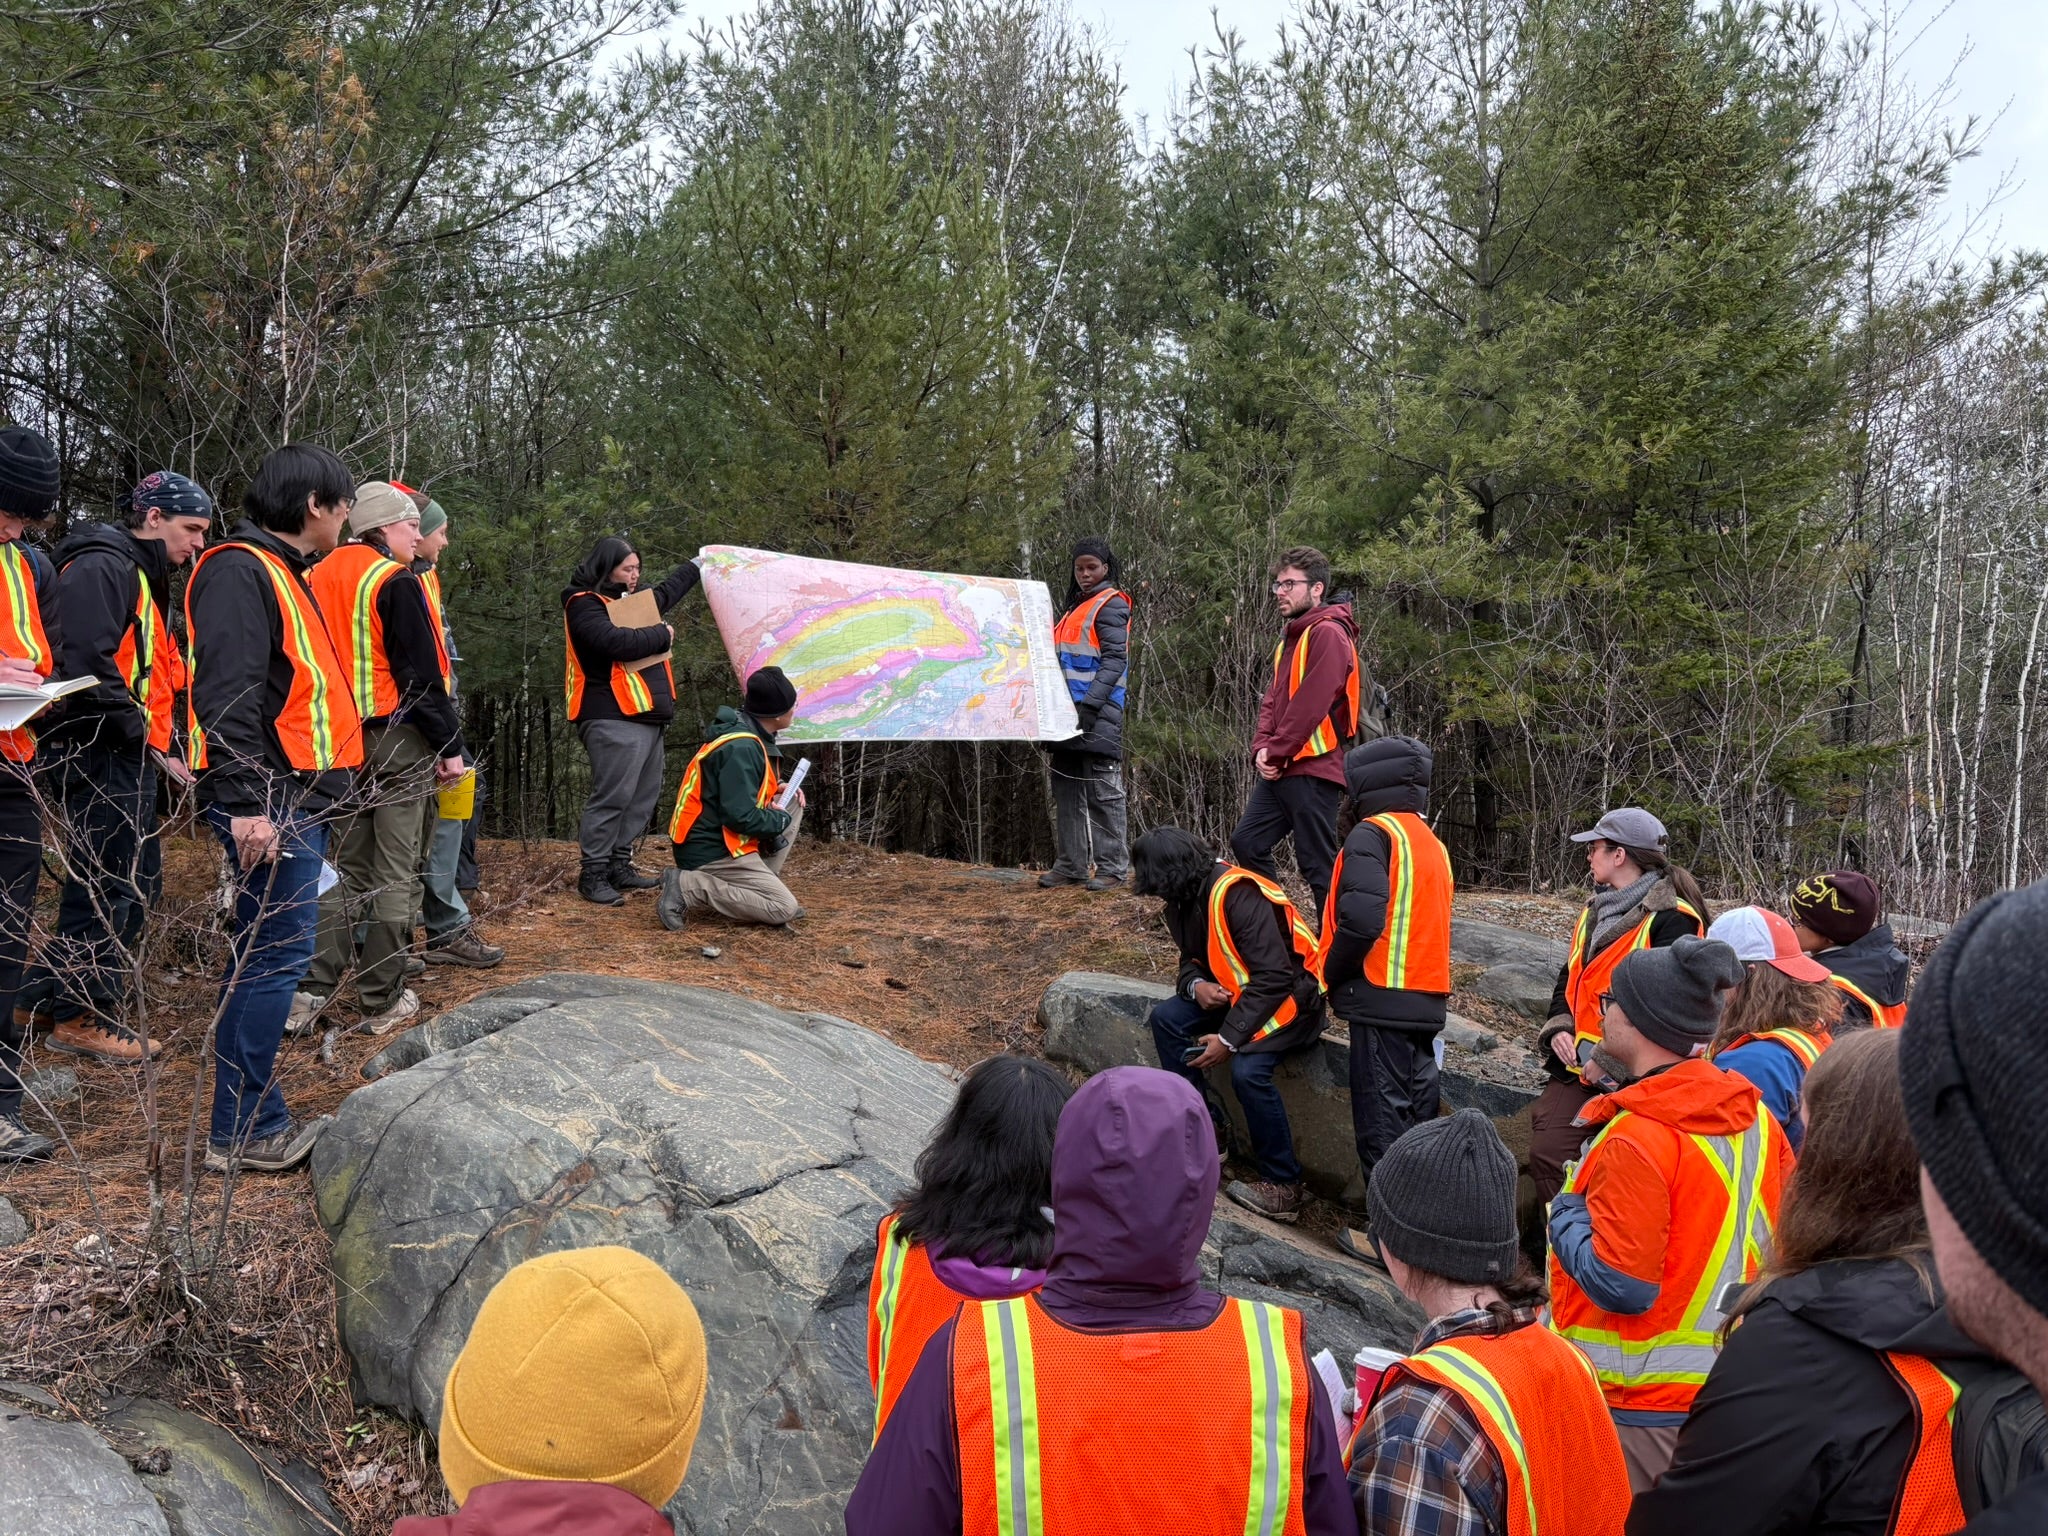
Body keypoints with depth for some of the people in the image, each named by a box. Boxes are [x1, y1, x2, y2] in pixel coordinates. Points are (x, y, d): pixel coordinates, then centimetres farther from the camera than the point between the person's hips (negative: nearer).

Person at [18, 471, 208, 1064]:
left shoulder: (143, 576, 20)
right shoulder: (103, 567, -13)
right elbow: (88, 664, -24)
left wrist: (160, 747, 12)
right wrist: (146, 739, -18)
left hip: (127, 757, 11)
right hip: (99, 754, -11)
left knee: (137, 881, 15)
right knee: (107, 885, -3)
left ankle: (51, 996, 26)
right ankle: (80, 1017, 9)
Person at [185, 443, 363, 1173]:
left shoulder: (280, 572, 20)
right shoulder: (240, 571, -11)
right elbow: (227, 695, -21)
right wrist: (247, 804, -26)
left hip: (296, 798, 11)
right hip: (269, 804, -11)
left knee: (268, 955, 13)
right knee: (275, 954, -8)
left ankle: (253, 1115, 21)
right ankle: (243, 1131, 0)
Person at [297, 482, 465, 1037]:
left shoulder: (321, 577, 11)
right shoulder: (395, 582, -12)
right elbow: (421, 675, -15)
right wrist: (449, 746, -10)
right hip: (396, 740, -7)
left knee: (344, 864, 14)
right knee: (394, 871, 1)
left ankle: (312, 990, 11)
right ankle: (384, 1001, 6)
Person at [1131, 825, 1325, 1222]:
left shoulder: (1236, 894, -27)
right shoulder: (1184, 902, 1)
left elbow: (1274, 977, -29)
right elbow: (1192, 958, 12)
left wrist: (1229, 1038, -28)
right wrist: (1195, 985, -13)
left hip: (1290, 994, -9)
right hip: (1238, 989, 9)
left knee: (1247, 1068, -29)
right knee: (1166, 1018, -5)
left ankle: (1283, 1186, -14)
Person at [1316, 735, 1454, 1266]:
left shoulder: (1373, 834, -9)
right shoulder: (1432, 842, 17)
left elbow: (1360, 920, -22)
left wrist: (1331, 975, -6)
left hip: (1382, 1001, -8)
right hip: (1427, 1000, 8)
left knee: (1381, 1121, -2)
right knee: (1417, 1115, 14)